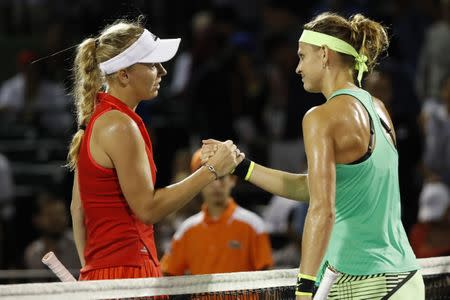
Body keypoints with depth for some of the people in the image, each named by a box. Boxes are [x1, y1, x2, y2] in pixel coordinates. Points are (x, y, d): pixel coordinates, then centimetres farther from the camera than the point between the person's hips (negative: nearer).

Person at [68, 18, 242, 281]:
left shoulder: (96, 119, 14)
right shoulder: (119, 126, -14)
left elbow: (78, 208, 17)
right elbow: (148, 208, -16)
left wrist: (89, 269, 20)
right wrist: (212, 170, -13)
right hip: (127, 272, -10)